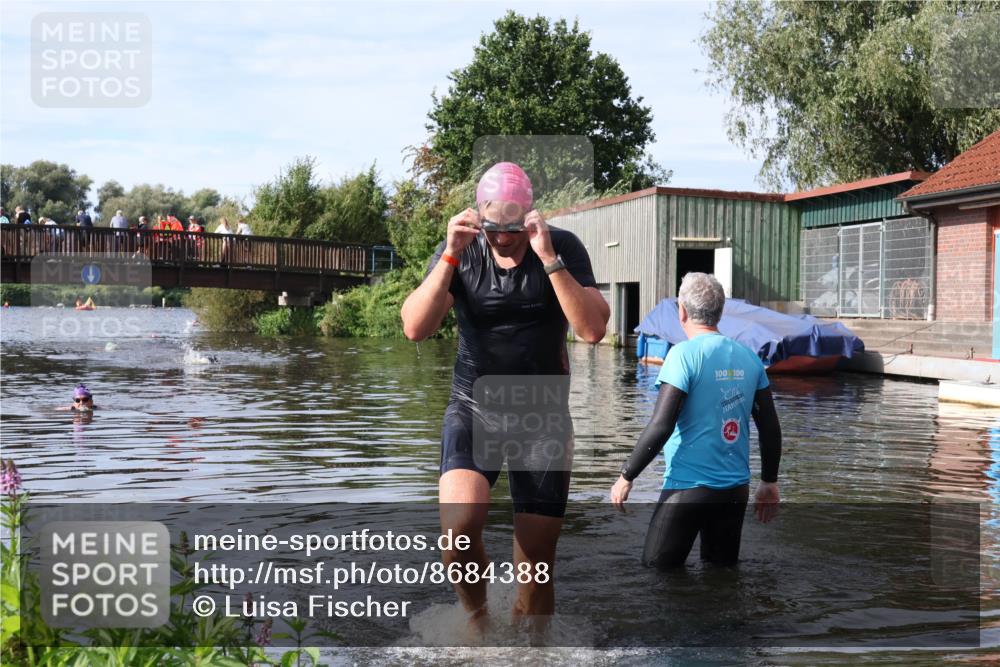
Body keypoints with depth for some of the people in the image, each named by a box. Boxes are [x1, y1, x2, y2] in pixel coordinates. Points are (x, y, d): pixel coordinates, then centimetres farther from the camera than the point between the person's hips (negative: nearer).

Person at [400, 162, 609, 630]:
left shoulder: (563, 248, -7)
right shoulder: (460, 252, -4)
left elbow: (593, 330, -19)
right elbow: (415, 329, -15)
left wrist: (549, 259, -26)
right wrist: (451, 256, -24)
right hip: (473, 410, 0)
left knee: (536, 565, 3)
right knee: (459, 525, -25)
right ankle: (476, 617, 5)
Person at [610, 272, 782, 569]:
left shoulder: (684, 354, -13)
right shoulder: (748, 357, 3)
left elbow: (660, 426, -18)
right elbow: (770, 428, 7)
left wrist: (626, 477, -8)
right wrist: (770, 482, 18)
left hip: (688, 487, -5)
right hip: (736, 489, 5)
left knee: (657, 569, 9)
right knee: (723, 568, 20)